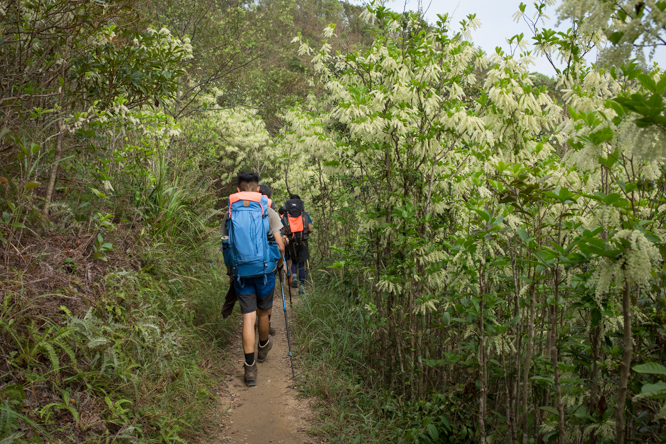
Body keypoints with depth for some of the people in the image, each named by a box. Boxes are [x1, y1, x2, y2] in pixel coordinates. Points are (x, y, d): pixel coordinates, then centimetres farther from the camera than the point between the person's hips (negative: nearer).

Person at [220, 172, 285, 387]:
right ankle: (263, 347, 43)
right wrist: (279, 263, 13)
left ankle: (250, 368, 0)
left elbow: (226, 246, 5)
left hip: (241, 273, 1)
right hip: (265, 271, -1)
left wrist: (230, 272, 17)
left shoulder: (229, 214, 2)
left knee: (248, 317, 3)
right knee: (263, 313, 19)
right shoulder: (268, 211, -4)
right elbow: (279, 245, -6)